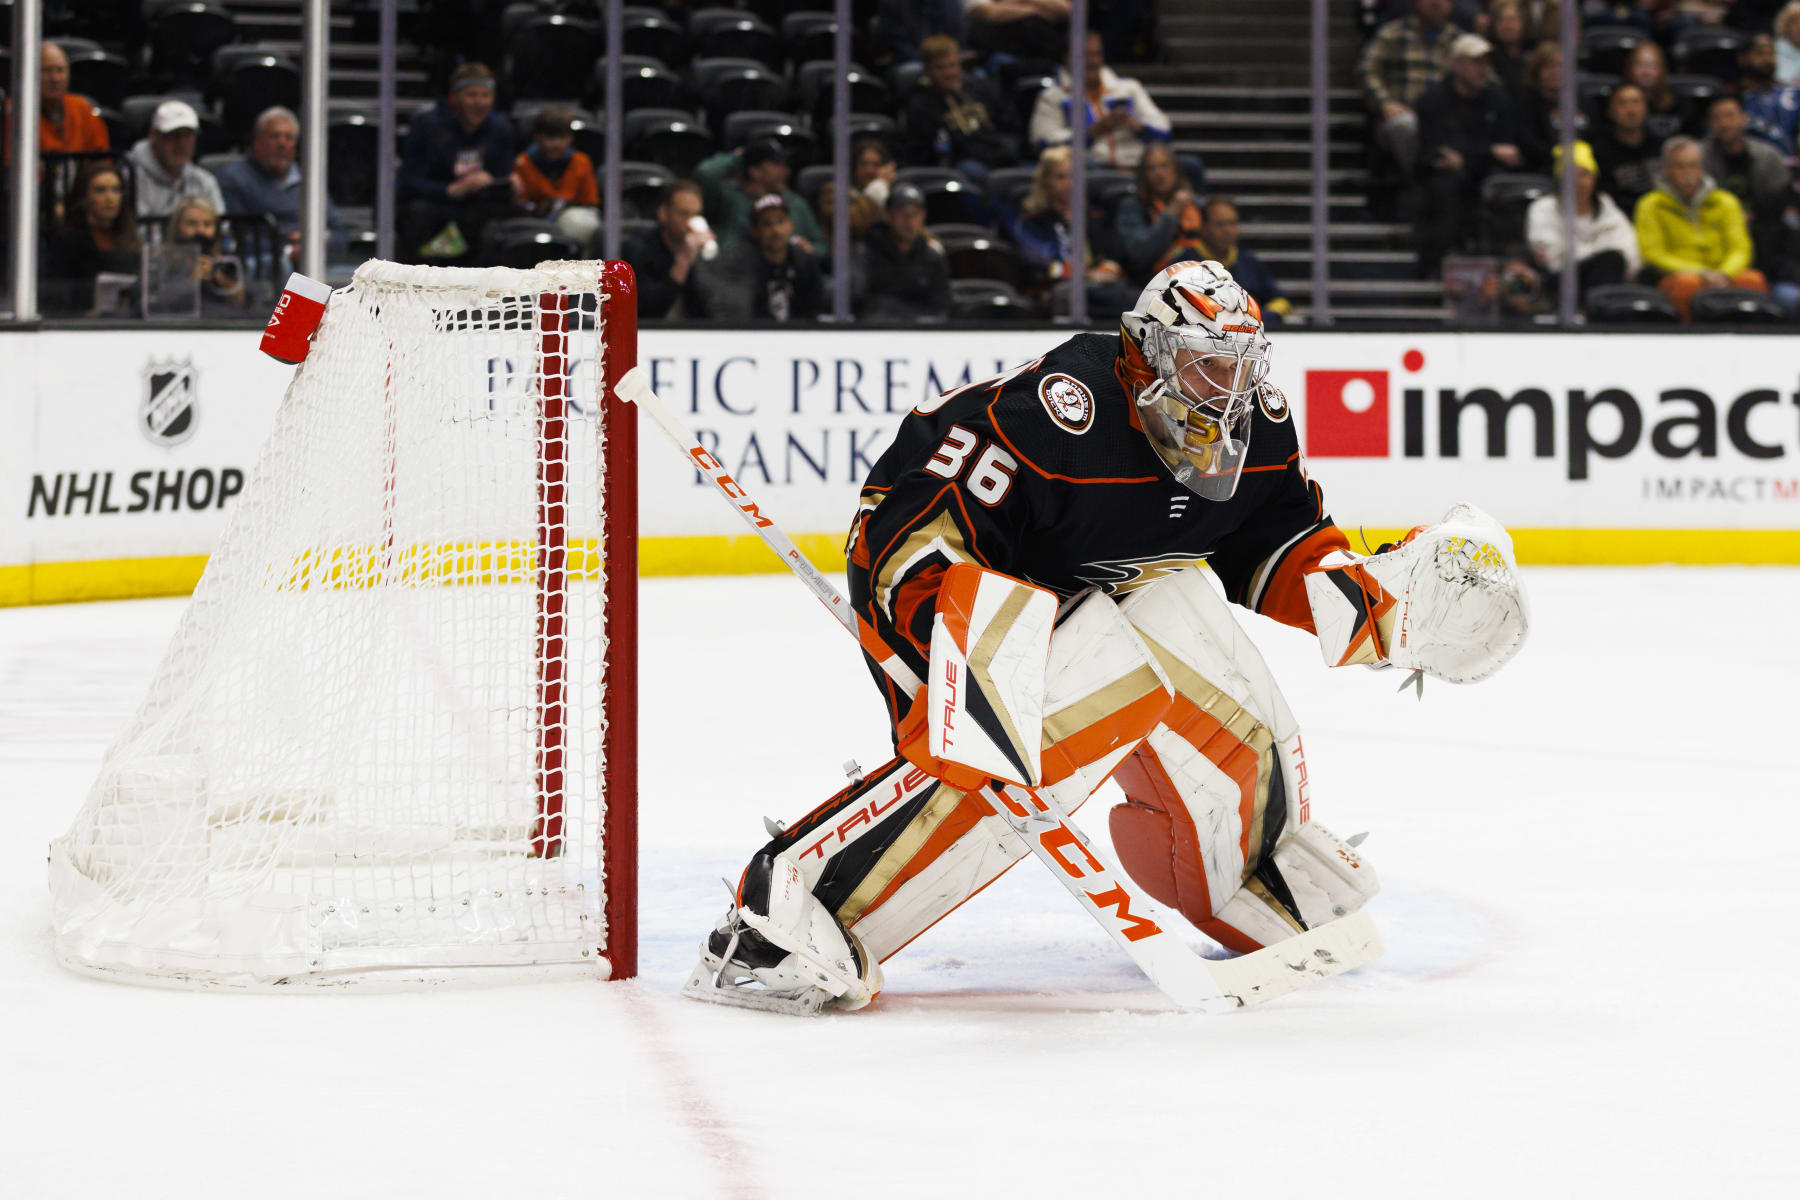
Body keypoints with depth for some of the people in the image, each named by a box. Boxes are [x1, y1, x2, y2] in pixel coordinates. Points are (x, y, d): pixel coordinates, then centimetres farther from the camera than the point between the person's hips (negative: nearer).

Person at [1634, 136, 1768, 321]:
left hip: (1723, 279, 2)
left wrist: (1723, 275, -15)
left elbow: (1740, 249, 9)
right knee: (1688, 283, -38)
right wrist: (1700, 274, -15)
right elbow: (1654, 254, -1)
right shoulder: (1651, 207, 9)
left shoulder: (1726, 203, 17)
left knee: (1753, 280, -30)